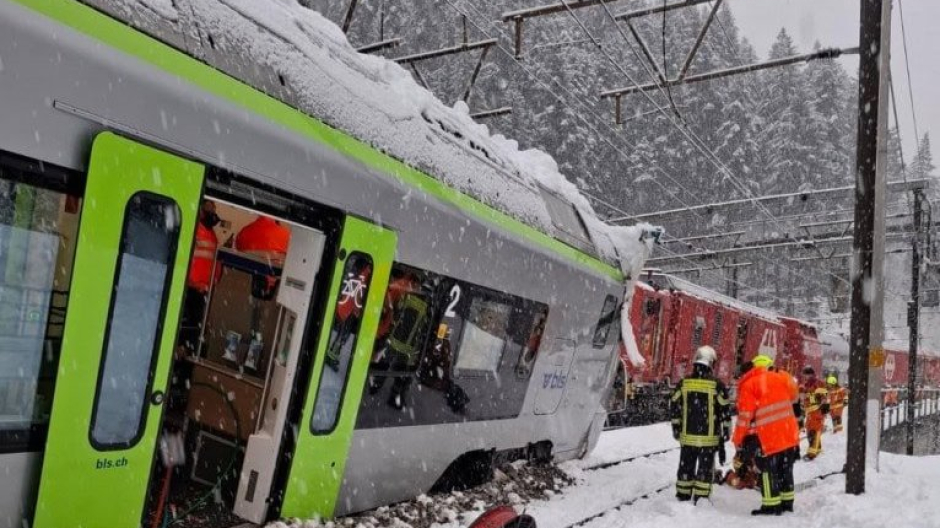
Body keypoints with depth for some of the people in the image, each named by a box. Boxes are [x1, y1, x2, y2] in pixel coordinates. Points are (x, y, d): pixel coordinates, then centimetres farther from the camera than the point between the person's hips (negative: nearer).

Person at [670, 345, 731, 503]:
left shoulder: (683, 383, 0)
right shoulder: (717, 385, -9)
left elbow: (675, 408, 5)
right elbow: (724, 412, -5)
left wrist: (676, 429, 15)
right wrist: (724, 434, 4)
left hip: (687, 437, 3)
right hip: (708, 437, -3)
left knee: (686, 467, 13)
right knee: (705, 468, 5)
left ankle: (683, 497, 19)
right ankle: (701, 500, 6)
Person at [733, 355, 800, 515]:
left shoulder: (749, 385, -7)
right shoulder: (781, 378, 9)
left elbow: (745, 414, -9)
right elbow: (792, 397, 21)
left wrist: (738, 439, -3)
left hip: (768, 436, -6)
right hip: (788, 433, 6)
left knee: (768, 470, 2)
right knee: (785, 468, 17)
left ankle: (771, 506, 2)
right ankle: (787, 502, 25)